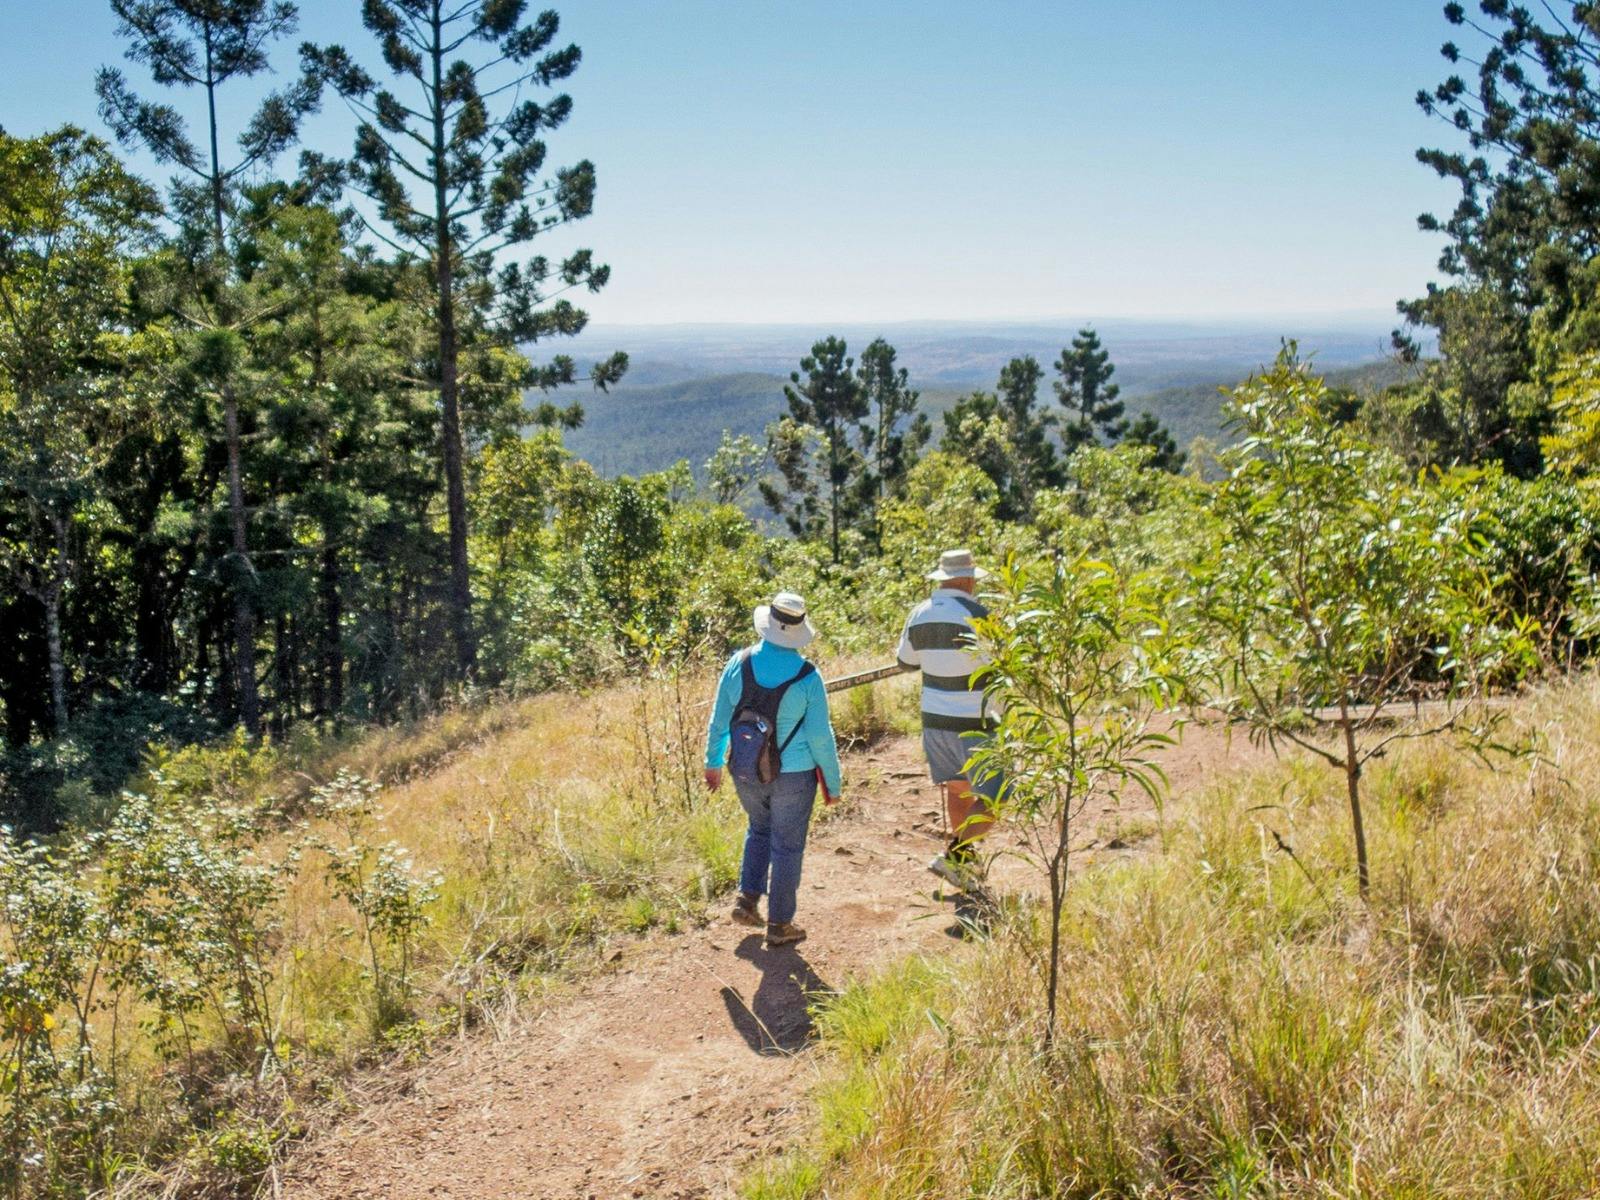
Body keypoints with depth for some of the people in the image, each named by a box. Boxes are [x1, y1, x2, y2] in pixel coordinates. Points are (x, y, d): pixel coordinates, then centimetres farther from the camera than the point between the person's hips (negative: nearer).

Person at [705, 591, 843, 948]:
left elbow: (719, 720, -1)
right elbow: (820, 737, -12)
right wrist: (833, 782, 1)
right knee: (787, 847, 12)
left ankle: (748, 899, 21)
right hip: (793, 775, -3)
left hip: (746, 772, 3)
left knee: (759, 829, 29)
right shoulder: (807, 677, -18)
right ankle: (779, 924, 21)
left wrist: (713, 762, 14)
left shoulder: (739, 663, -10)